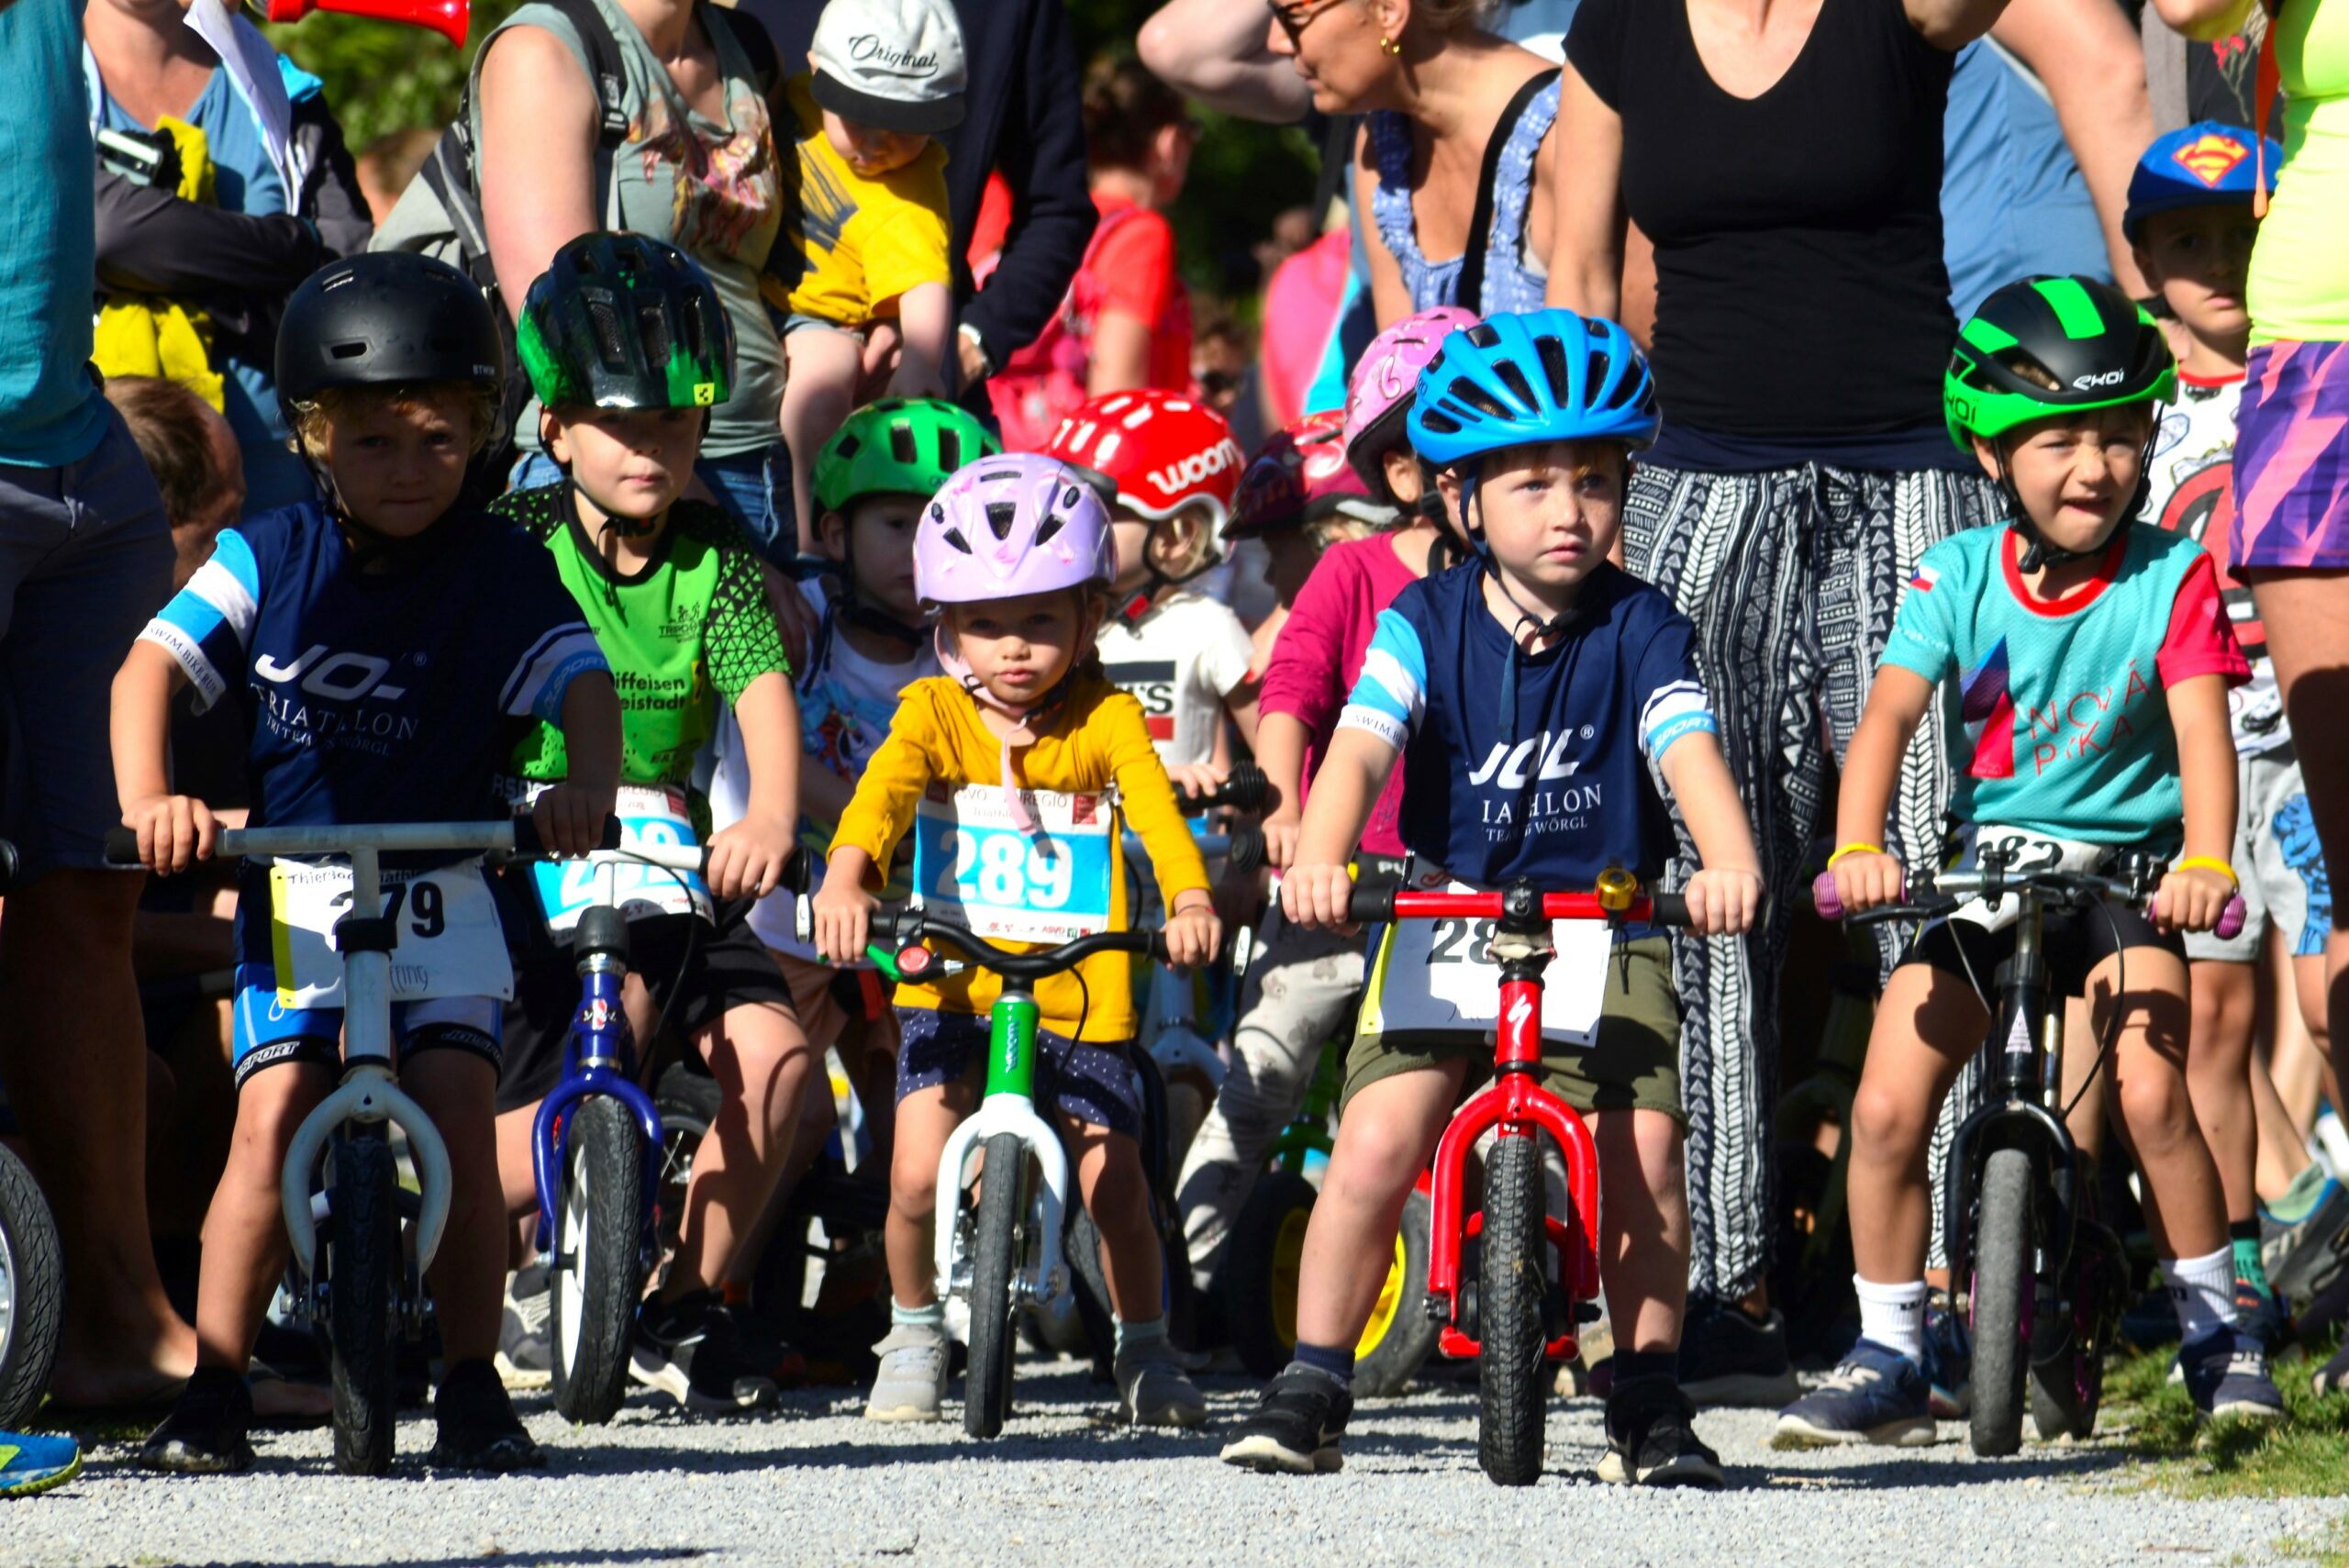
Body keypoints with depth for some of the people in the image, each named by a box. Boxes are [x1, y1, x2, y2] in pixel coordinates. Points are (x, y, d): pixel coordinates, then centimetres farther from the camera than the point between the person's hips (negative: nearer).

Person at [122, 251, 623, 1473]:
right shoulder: (270, 560, 0)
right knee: (271, 1120, -13)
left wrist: (588, 787, -31)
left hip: (442, 898, 0)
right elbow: (153, 664, -7)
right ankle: (213, 1385, -5)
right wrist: (147, 797, -25)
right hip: (296, 895, 0)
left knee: (458, 1121, -12)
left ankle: (472, 1387, -1)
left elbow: (581, 683, -9)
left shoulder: (502, 573, 0)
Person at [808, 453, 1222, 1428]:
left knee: (1114, 1187, -4)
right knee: (918, 1179, -13)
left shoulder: (1105, 719, -2)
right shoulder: (935, 712, -1)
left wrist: (1189, 897, -39)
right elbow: (884, 789, -19)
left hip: (1081, 994, 0)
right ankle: (914, 1330, 15)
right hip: (954, 987, 0)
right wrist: (846, 875, -41)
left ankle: (1144, 1349, 20)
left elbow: (1155, 806, -19)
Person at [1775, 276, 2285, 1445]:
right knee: (1886, 1110, -9)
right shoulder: (1958, 578, -6)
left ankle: (2216, 1326, -2)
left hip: (2123, 870, -2)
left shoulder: (2170, 579, -10)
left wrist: (2205, 861, -39)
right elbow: (1890, 712, -17)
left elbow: (2202, 726, -21)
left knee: (2151, 1091, -23)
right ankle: (1887, 1359, 6)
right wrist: (1857, 848, -35)